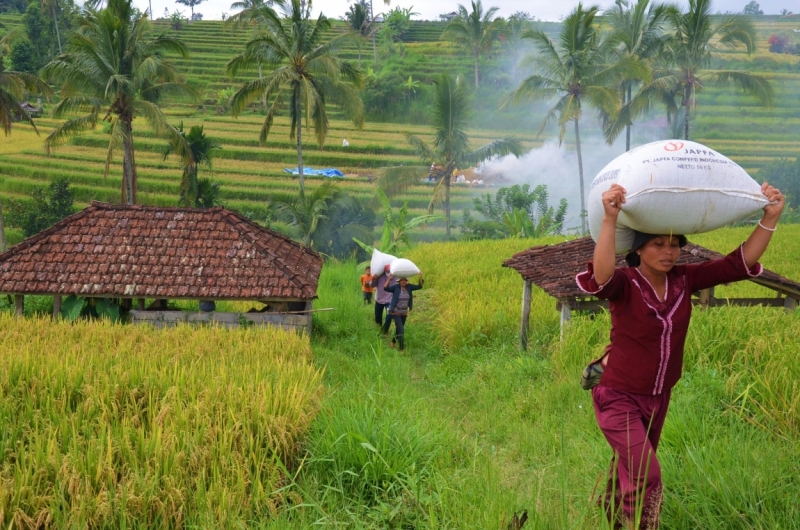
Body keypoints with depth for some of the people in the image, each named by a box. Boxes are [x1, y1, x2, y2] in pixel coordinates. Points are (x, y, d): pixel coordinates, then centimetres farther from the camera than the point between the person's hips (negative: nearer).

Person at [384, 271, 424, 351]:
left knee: (398, 328, 20)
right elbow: (386, 288, -25)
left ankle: (393, 341, 45)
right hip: (395, 312, -5)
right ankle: (402, 348, -8)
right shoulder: (396, 287, -15)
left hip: (404, 312, 5)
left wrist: (420, 278, -18)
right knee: (401, 329, -13)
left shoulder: (409, 287, -2)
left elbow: (419, 287, -3)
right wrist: (389, 279, -37)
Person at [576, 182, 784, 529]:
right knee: (646, 475, -15)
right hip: (618, 396, -6)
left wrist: (770, 218, -24)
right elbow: (600, 276, -48)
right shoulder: (624, 284, -23)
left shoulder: (684, 280, -8)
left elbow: (740, 263, -12)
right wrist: (610, 219, -60)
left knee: (631, 467, 26)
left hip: (658, 397, 6)